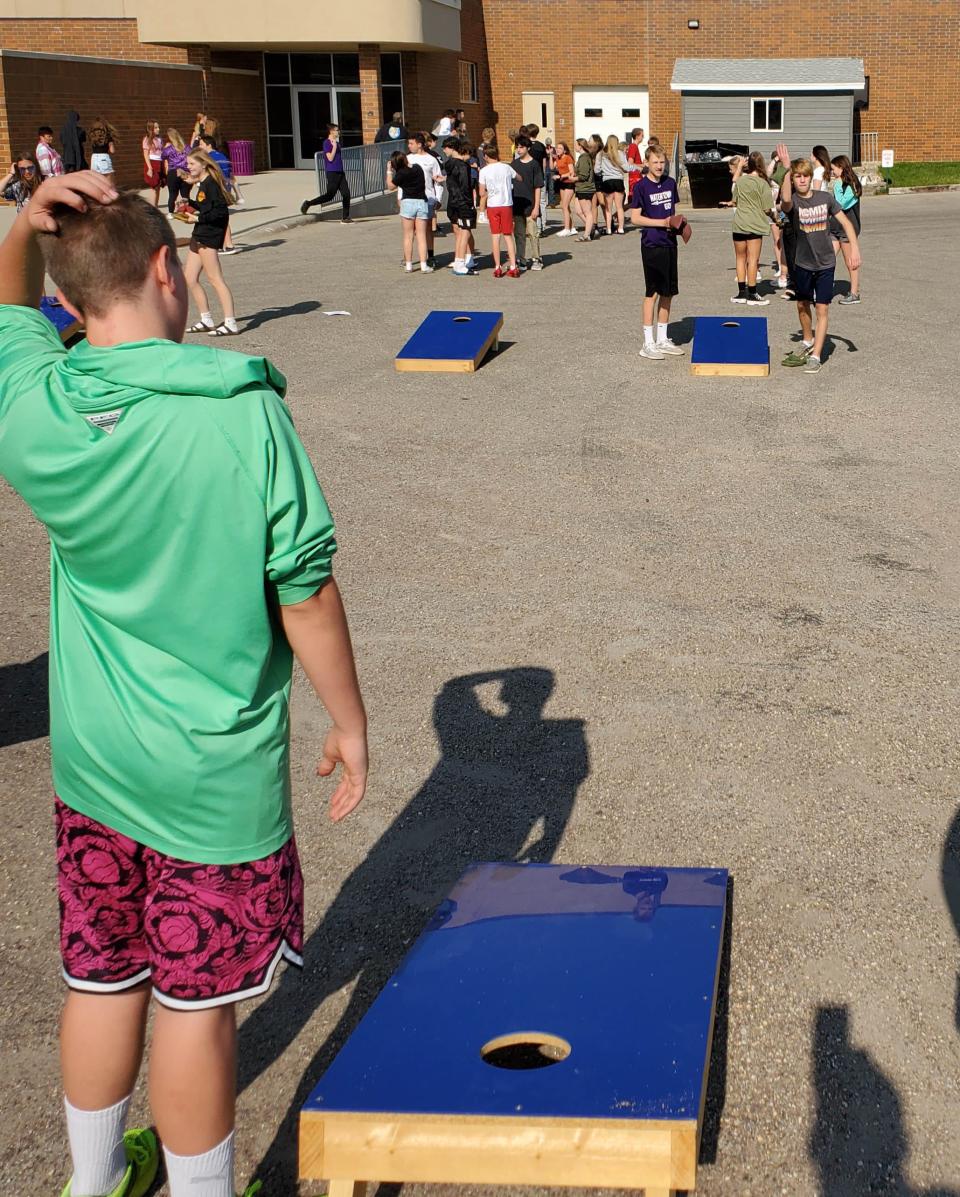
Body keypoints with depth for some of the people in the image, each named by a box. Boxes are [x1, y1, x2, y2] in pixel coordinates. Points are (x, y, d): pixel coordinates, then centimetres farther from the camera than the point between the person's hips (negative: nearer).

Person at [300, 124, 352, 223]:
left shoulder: (336, 142, 17)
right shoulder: (327, 143, -10)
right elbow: (330, 158, -17)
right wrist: (334, 147, -17)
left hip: (340, 172, 8)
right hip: (332, 173, -8)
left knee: (346, 194, 1)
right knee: (330, 195, -5)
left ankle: (345, 218, 6)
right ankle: (308, 204, 8)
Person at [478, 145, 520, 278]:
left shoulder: (484, 171, -5)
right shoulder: (506, 167, 1)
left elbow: (482, 193, -4)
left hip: (492, 206, -1)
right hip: (507, 204, 1)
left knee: (495, 236, 5)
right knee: (508, 236, 7)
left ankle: (497, 268, 5)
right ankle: (513, 267, 2)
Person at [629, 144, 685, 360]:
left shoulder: (670, 183, 10)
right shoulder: (641, 186, -7)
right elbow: (635, 217, -10)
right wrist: (662, 222, -16)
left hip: (670, 243, 6)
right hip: (652, 245, -6)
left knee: (668, 293, 10)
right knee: (653, 293, -5)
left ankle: (662, 340, 20)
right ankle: (648, 344, 0)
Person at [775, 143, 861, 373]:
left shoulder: (825, 197, -4)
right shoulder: (793, 202, -10)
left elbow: (845, 222, 0)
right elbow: (786, 201, -37)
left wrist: (854, 247, -10)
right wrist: (787, 169, -46)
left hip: (825, 263, -1)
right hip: (803, 263, 1)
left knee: (822, 309, -4)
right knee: (802, 305, 17)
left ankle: (815, 356, -2)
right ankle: (808, 342, 41)